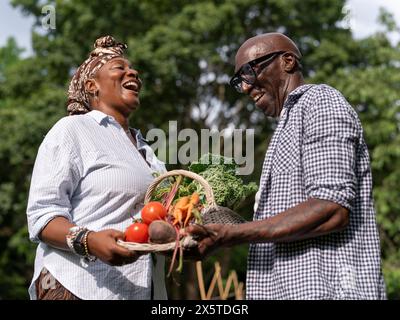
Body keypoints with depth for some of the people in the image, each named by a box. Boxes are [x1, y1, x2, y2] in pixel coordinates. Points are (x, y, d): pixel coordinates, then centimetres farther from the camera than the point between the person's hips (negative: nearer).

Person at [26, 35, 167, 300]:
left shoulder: (143, 146, 20)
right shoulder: (72, 130, -3)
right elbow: (43, 214, -12)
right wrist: (88, 241, -29)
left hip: (144, 289, 7)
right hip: (81, 288, -7)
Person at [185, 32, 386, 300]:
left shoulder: (320, 101, -5)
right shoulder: (291, 121, 23)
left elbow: (332, 210, -19)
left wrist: (232, 235, -20)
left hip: (323, 289, -9)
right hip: (291, 287, 9)